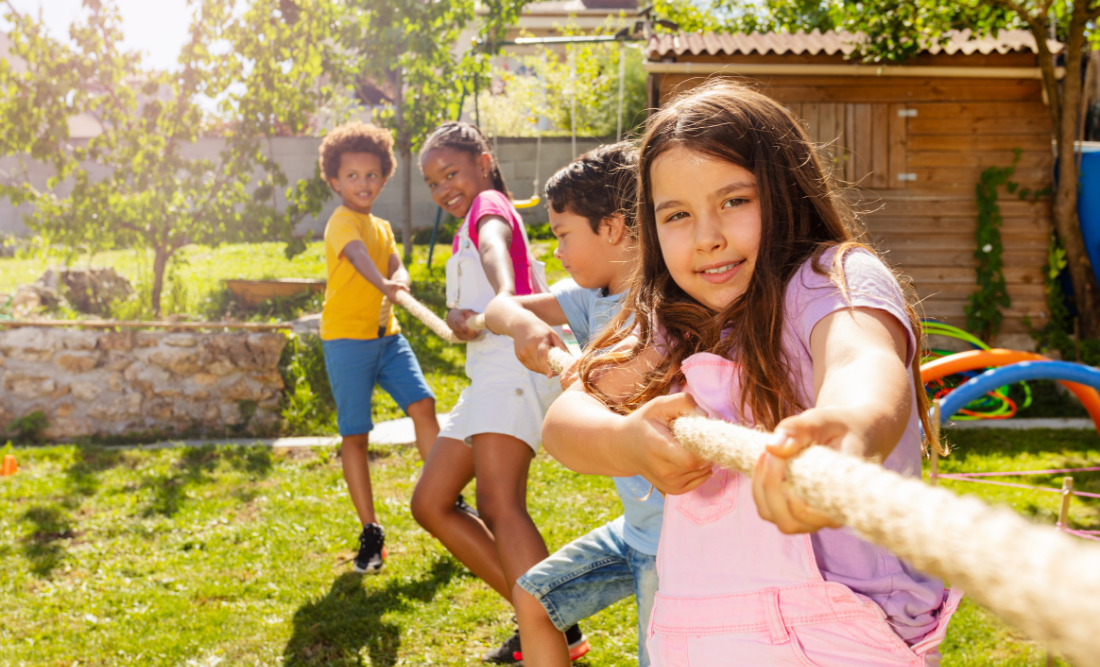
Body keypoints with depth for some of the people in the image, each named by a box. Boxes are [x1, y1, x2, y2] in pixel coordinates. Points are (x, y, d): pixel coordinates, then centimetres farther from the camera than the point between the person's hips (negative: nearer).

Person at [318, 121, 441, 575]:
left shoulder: (382, 227, 15)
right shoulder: (343, 222, -9)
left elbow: (396, 267, 0)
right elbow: (357, 256, -30)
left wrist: (399, 283, -25)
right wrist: (383, 285, -50)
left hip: (386, 334, 6)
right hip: (347, 337, -6)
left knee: (423, 404, -9)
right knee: (354, 434, -2)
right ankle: (370, 533, 7)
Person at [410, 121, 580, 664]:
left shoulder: (490, 205, -1)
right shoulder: (466, 231, 27)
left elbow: (495, 245, -27)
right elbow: (457, 310, 14)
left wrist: (505, 298, -49)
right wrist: (458, 318, -11)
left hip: (516, 362, -11)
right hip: (487, 374, 11)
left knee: (499, 504, -25)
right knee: (430, 503, 11)